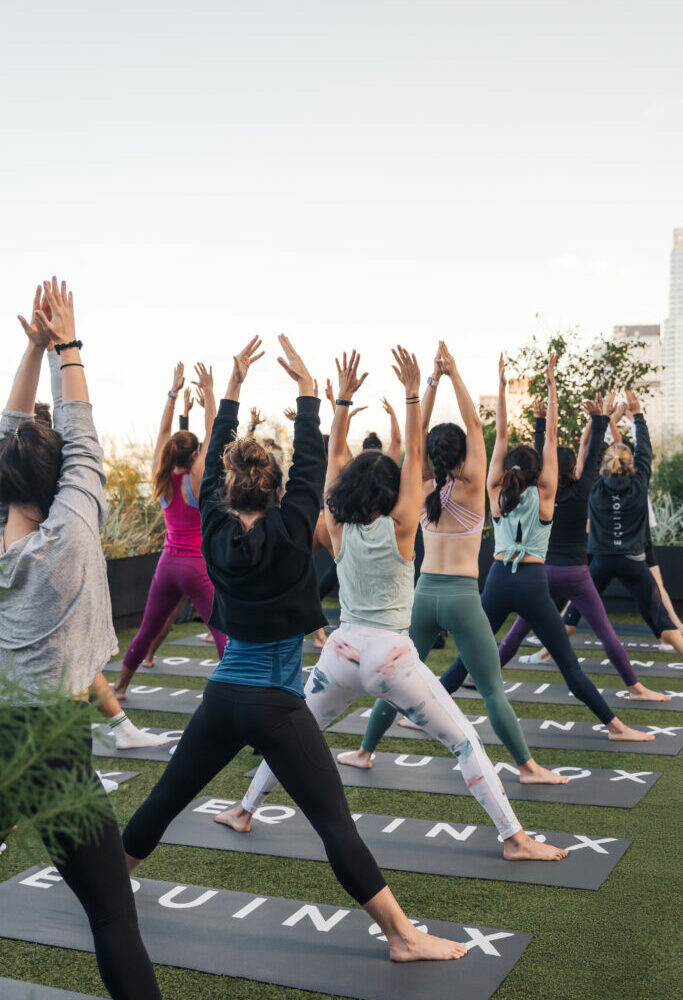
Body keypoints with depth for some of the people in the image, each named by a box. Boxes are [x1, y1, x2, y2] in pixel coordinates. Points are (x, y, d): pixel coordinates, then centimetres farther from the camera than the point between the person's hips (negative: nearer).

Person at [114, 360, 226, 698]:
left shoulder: (162, 480, 3)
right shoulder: (196, 480, -12)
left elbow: (163, 433, 10)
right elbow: (211, 434, -9)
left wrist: (173, 393, 12)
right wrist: (208, 392, -6)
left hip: (168, 564, 6)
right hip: (197, 565, -6)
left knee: (147, 631, 18)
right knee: (223, 632, -5)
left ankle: (119, 686, 29)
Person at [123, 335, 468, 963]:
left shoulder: (217, 533, 1)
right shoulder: (289, 533, -11)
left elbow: (213, 469, 11)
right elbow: (311, 465, -4)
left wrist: (233, 386, 14)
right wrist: (306, 388, 3)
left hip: (223, 698, 5)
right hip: (275, 703, -5)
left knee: (168, 796, 21)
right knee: (334, 822, -6)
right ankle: (402, 936, -3)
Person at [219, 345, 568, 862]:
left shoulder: (340, 529, 1)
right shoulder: (398, 528, -8)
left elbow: (335, 455, 6)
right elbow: (415, 456, -7)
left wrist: (345, 397, 6)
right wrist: (412, 393, -8)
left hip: (342, 651, 4)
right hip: (391, 655, -3)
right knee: (465, 741, 4)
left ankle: (245, 811, 33)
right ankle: (514, 837, 2)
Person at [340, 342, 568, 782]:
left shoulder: (423, 491, 2)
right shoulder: (470, 488, -8)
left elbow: (419, 431, 5)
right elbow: (475, 425, -6)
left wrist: (434, 379, 0)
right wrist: (454, 374, -6)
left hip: (425, 593, 4)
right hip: (462, 597, -4)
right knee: (493, 688, 0)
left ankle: (365, 752, 23)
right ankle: (528, 767, 4)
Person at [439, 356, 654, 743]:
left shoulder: (497, 493, 6)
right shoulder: (544, 494, 1)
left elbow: (501, 435, 7)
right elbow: (552, 436, 3)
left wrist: (501, 387, 7)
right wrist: (552, 387, 3)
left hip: (499, 581, 3)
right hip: (532, 584, -2)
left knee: (468, 657, 10)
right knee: (570, 664, 1)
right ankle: (616, 726, 4)